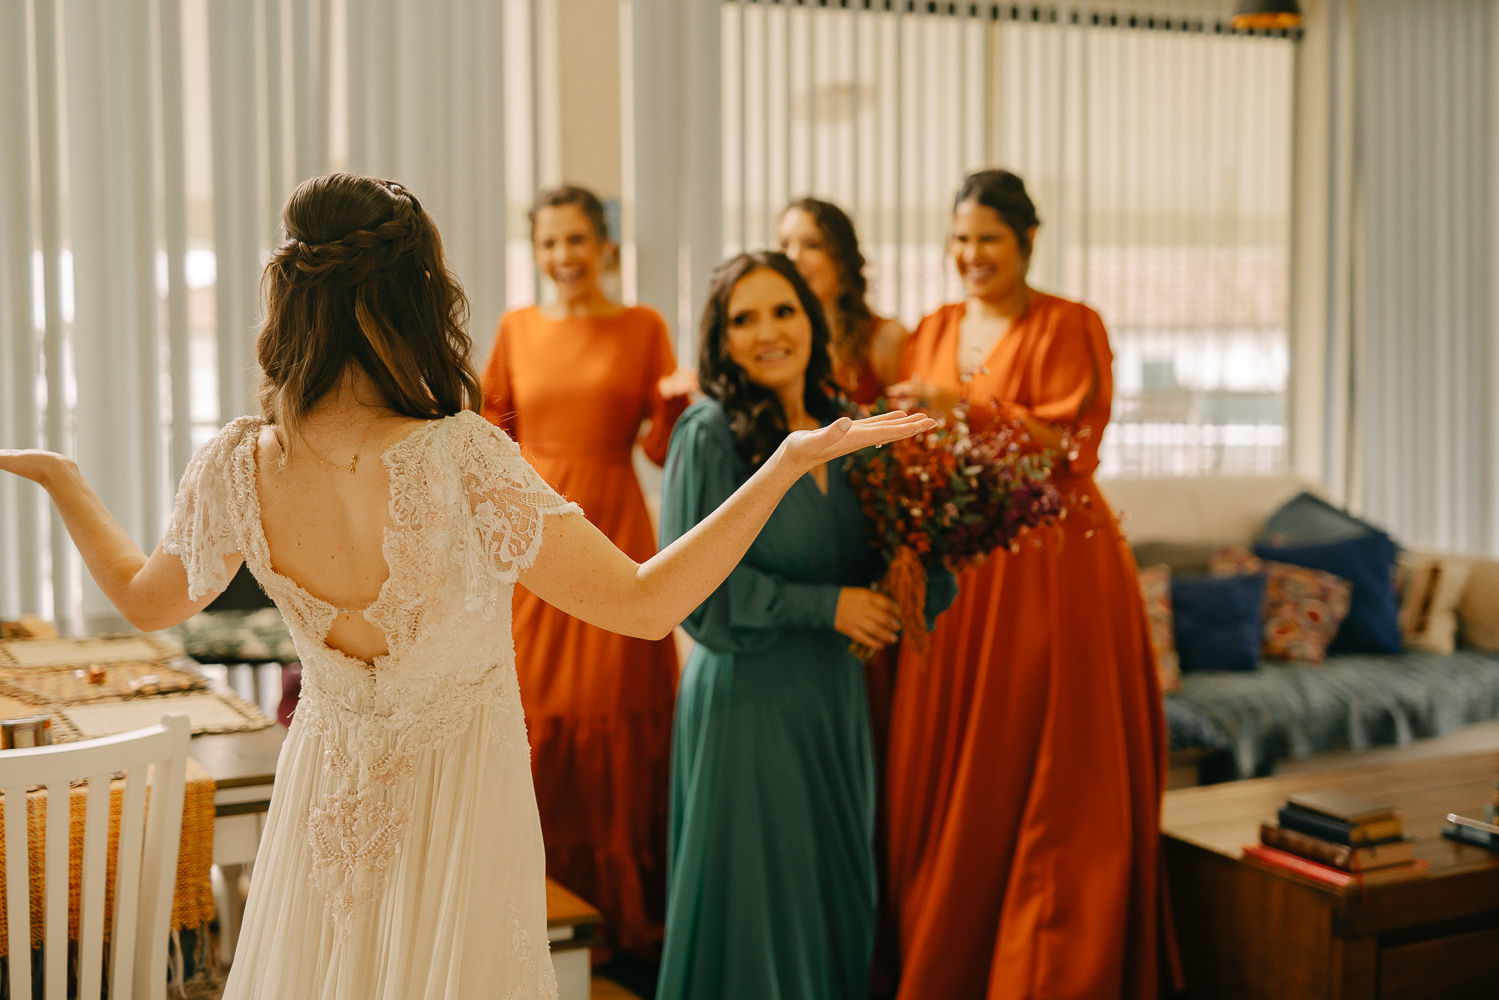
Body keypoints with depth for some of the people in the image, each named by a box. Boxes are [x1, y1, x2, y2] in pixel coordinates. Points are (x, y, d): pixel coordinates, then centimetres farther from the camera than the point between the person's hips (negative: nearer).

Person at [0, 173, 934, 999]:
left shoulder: (236, 469, -16)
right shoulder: (462, 460, -30)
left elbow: (146, 599, 5)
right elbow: (644, 605, -26)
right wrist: (790, 461, -24)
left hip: (326, 794, 4)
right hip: (461, 797, -4)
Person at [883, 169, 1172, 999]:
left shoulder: (1069, 327, -2)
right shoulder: (934, 331, 13)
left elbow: (1071, 444, -12)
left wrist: (968, 406, -21)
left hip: (1049, 571, -4)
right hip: (952, 569, 5)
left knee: (1045, 780, -1)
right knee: (945, 778, 6)